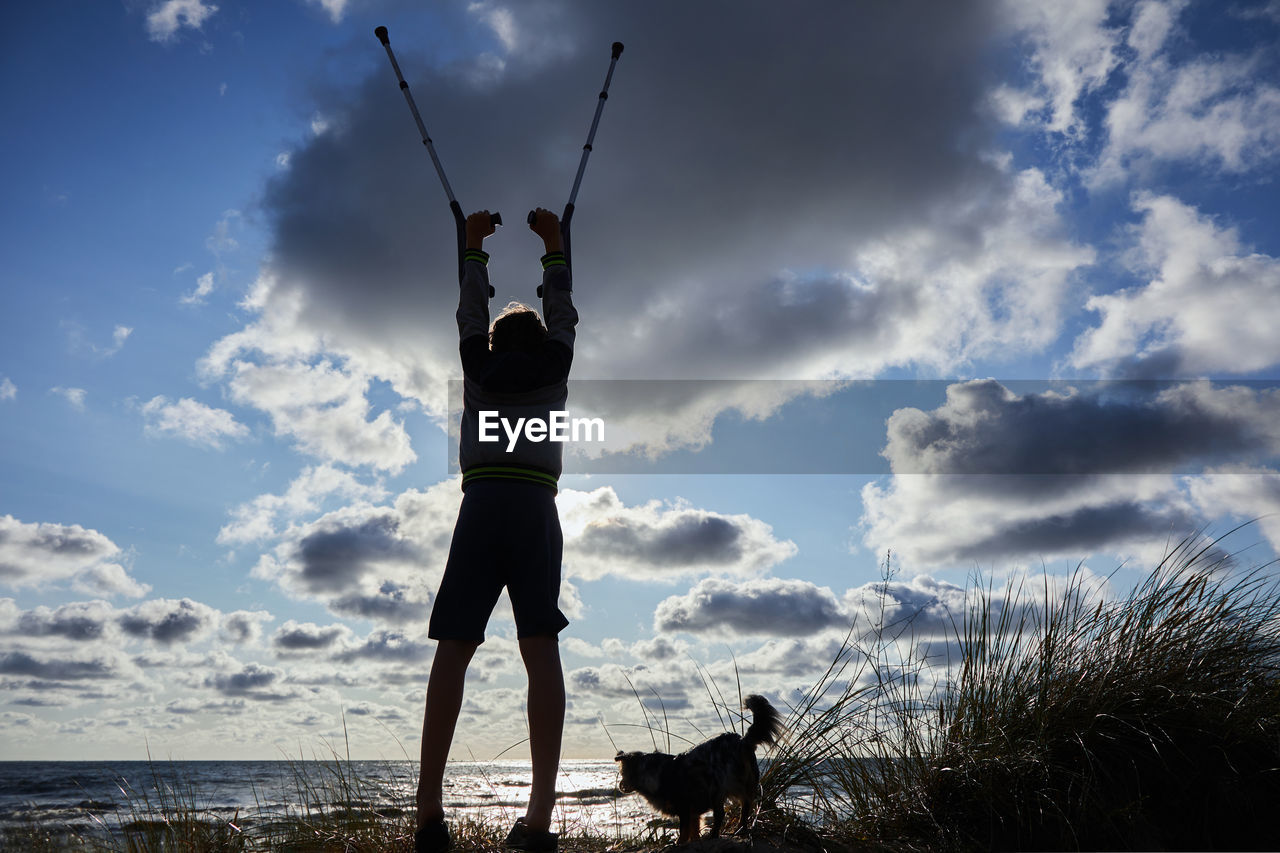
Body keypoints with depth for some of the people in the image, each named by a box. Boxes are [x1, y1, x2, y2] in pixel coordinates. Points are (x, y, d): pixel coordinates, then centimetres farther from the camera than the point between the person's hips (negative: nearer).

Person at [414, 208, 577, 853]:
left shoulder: (479, 367, 18)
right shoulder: (555, 368, 17)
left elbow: (471, 309, 31)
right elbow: (560, 310, 31)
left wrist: (473, 247, 43)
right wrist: (553, 247, 41)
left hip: (480, 507, 1)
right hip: (536, 510, 0)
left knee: (453, 649, -4)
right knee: (541, 649, -7)